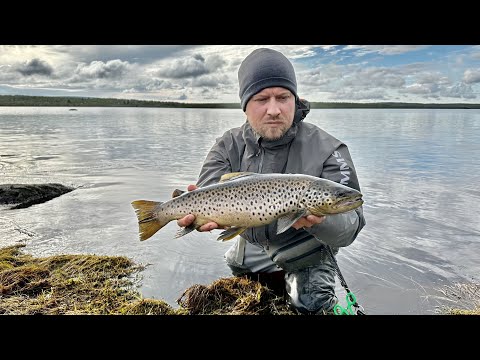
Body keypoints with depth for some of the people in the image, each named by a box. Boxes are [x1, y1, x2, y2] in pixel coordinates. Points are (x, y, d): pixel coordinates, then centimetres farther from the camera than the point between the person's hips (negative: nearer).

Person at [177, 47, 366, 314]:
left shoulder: (328, 151, -19)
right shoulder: (229, 146, -7)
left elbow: (349, 228, -22)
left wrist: (318, 219, -45)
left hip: (307, 260, -3)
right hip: (249, 255, 4)